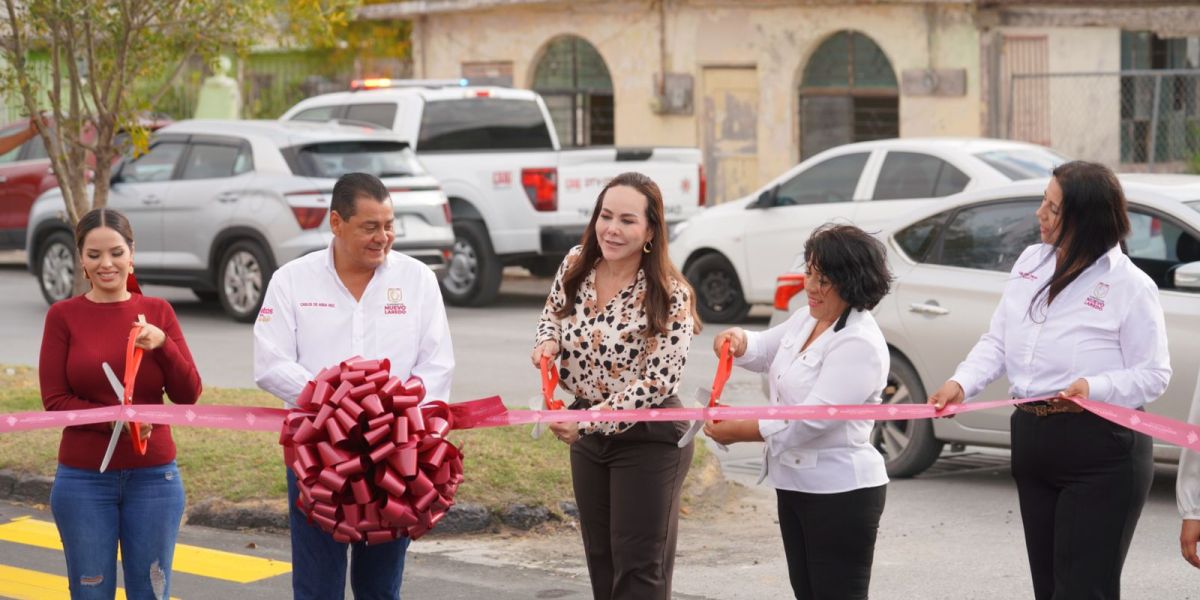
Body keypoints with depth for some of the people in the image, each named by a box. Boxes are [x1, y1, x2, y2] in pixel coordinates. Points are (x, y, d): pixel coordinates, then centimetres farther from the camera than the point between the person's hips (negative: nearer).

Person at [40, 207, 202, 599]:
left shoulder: (158, 312, 3)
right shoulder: (64, 316, -1)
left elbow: (188, 395, 1)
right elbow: (54, 399, -5)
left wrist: (162, 344, -16)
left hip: (154, 477, 1)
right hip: (84, 479, -1)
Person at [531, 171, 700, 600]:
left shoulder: (669, 296, -19)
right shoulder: (576, 265, -3)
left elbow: (658, 381, -22)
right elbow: (553, 315, 15)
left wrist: (590, 420, -25)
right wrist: (547, 341, -9)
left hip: (647, 437, -6)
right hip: (585, 435, 6)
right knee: (601, 562, 16)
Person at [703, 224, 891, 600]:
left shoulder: (860, 344, -20)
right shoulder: (807, 319, 8)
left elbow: (810, 420, -25)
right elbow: (765, 352, 25)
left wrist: (739, 432, -17)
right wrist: (739, 341, 0)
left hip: (842, 495, -10)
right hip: (794, 484, 10)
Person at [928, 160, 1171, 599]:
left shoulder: (1130, 286, -10)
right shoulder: (1031, 262, 8)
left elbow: (1154, 374, -9)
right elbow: (998, 341, 11)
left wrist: (1095, 389, -26)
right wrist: (962, 382, -7)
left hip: (1101, 455, -7)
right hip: (1033, 444, 7)